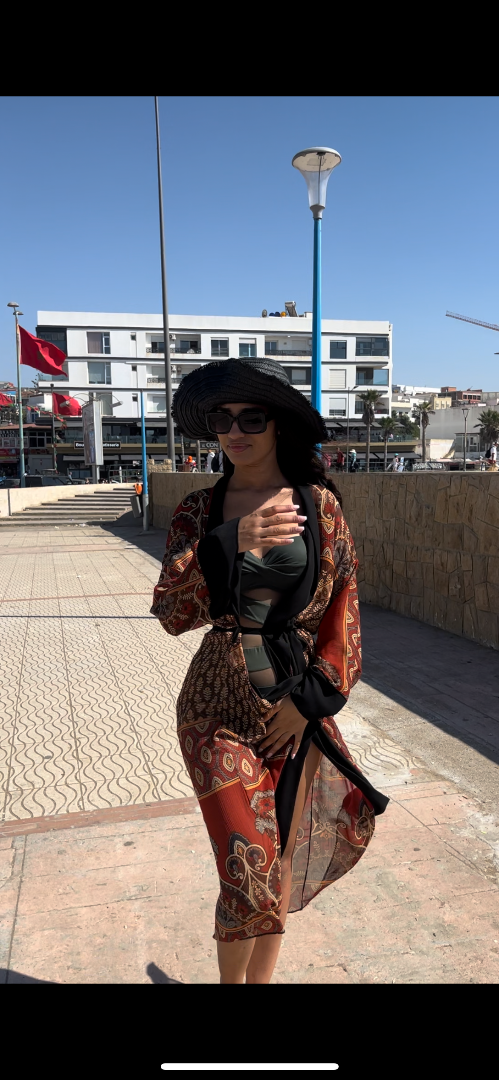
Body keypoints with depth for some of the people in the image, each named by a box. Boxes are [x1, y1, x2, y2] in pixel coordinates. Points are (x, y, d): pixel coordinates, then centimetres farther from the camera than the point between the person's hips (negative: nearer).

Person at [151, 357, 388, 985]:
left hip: (298, 707, 1)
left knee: (281, 861, 14)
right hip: (220, 707, -1)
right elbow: (171, 613, -10)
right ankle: (232, 980, 27)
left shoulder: (319, 504, -1)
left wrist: (310, 696, -6)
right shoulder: (199, 512, -1)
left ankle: (259, 979, 40)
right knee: (250, 870, -4)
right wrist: (230, 545, -24)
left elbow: (344, 604, 1)